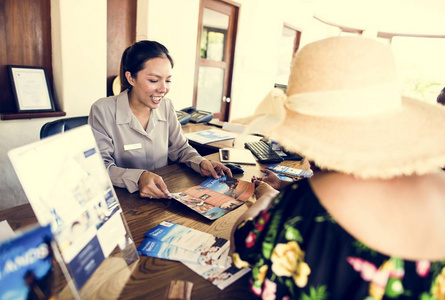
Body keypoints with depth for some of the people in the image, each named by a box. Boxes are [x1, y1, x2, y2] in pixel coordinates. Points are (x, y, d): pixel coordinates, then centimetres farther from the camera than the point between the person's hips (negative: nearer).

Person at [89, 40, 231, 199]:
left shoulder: (166, 107, 4)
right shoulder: (103, 110, -11)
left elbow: (180, 148, 11)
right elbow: (101, 167, -15)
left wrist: (200, 163, -9)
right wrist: (138, 178, -32)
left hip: (164, 196, 3)